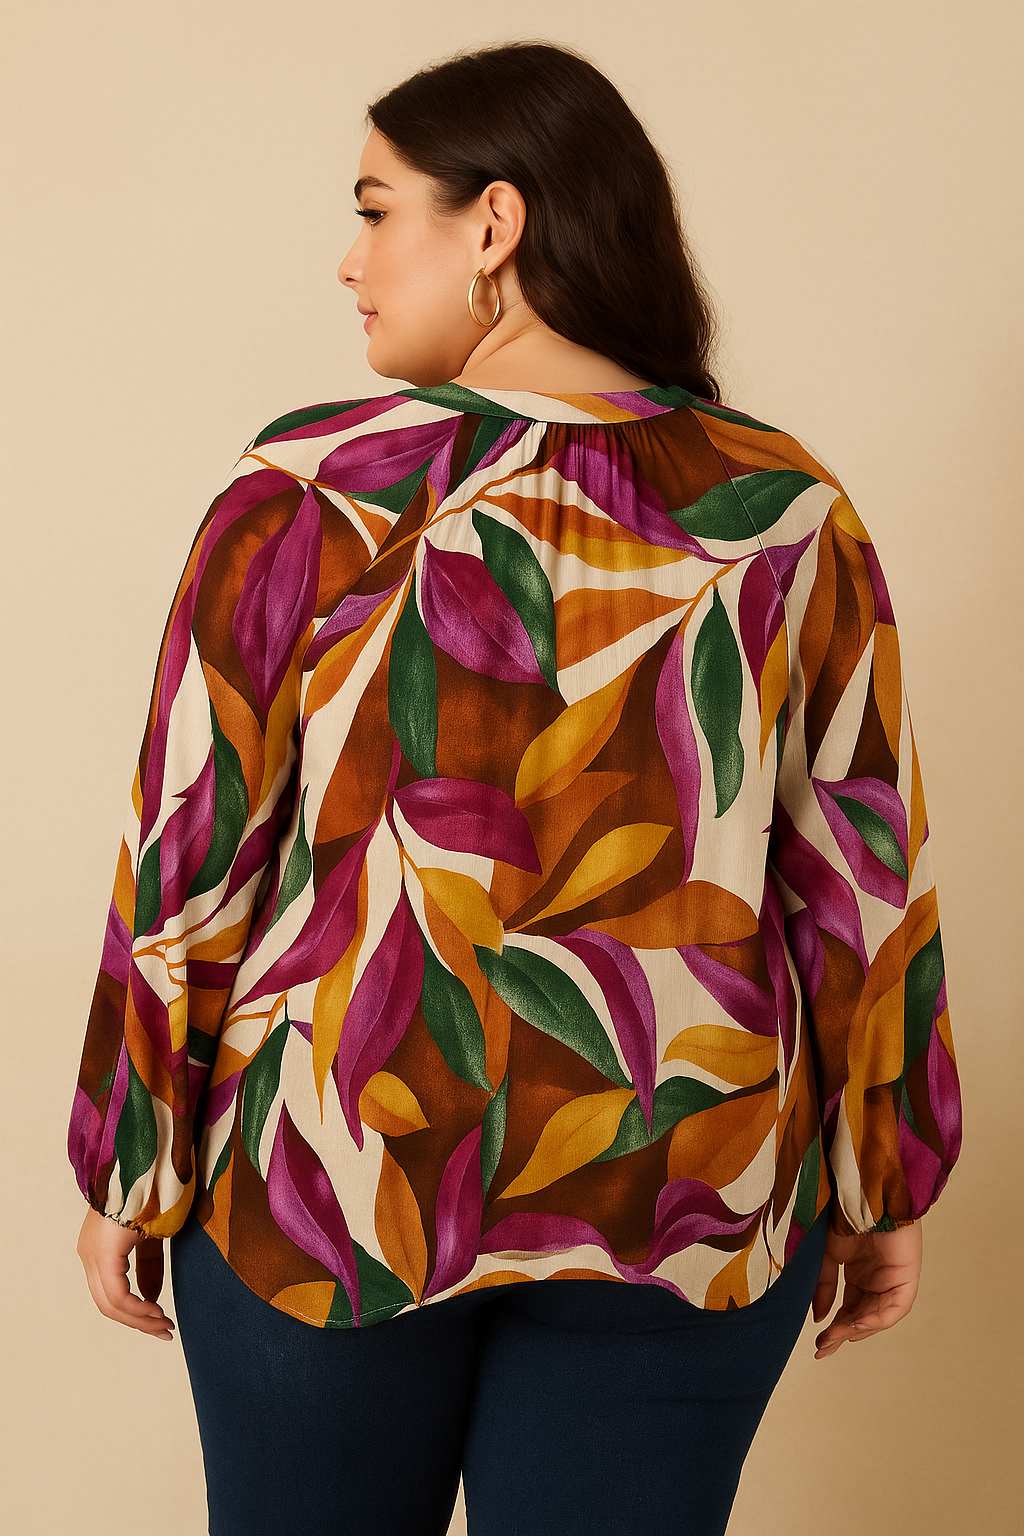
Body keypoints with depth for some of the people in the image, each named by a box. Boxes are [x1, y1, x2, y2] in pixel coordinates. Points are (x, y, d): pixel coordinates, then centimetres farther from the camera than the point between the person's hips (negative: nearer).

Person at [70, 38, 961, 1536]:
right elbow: (872, 882, -2)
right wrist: (884, 1188, 10)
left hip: (328, 1182, -1)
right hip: (684, 1192, 2)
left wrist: (125, 1181, 5)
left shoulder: (308, 497, -11)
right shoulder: (788, 514, -5)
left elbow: (187, 872, -7)